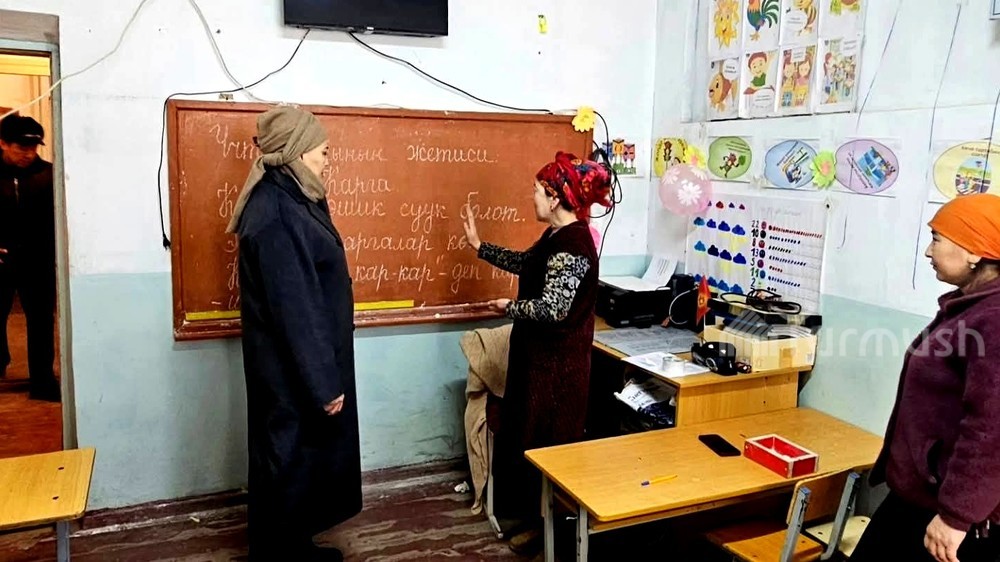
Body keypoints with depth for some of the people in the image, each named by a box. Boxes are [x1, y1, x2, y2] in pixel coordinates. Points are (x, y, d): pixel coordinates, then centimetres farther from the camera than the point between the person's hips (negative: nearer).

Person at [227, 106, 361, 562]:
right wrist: (323, 382, -21)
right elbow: (294, 308, -25)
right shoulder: (275, 213, -23)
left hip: (303, 361, 10)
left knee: (301, 455, 21)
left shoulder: (288, 200, 7)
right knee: (289, 459, 6)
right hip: (294, 369, -10)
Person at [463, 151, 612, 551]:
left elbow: (552, 308, -29)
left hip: (556, 363, -10)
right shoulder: (558, 235, 7)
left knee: (543, 443, 4)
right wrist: (479, 245, 24)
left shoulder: (572, 244, -24)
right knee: (529, 435, 20)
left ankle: (545, 525, 22)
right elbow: (526, 264, 23)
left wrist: (508, 307, -12)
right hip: (540, 355, 10)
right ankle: (534, 514, 36)